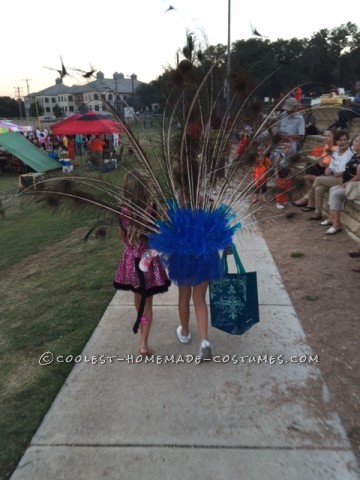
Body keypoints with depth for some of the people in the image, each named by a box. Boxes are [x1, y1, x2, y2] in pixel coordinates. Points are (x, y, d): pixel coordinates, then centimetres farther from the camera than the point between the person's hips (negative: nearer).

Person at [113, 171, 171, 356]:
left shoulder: (123, 210, -6)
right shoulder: (150, 211, -19)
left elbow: (122, 236, 6)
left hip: (130, 257, 5)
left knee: (138, 295, 27)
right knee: (147, 301, 5)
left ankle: (141, 322, 54)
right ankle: (143, 344, 7)